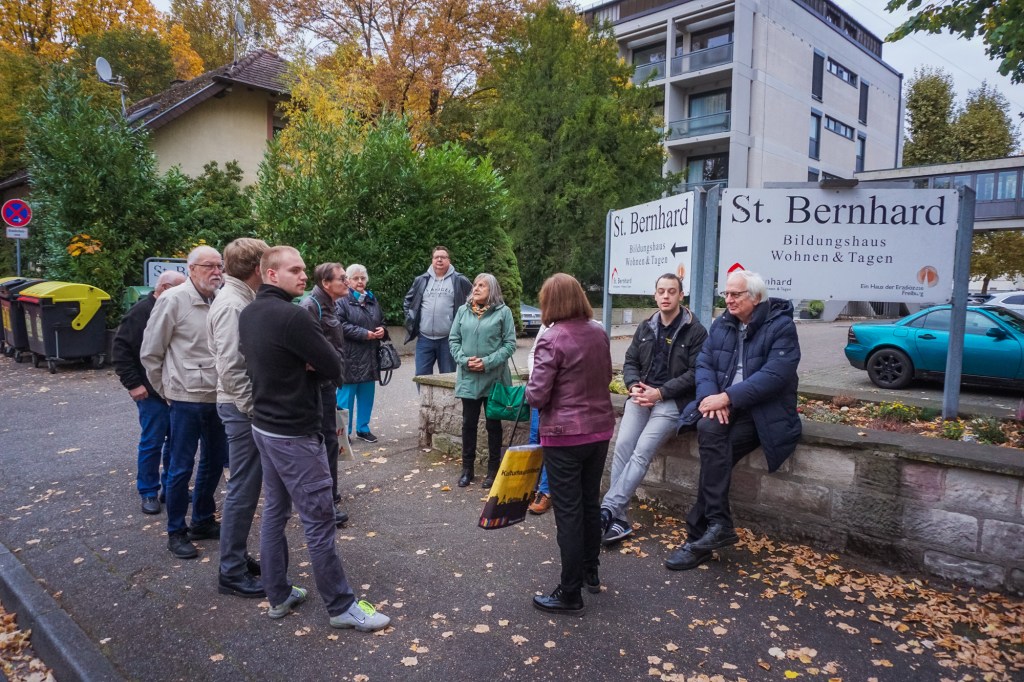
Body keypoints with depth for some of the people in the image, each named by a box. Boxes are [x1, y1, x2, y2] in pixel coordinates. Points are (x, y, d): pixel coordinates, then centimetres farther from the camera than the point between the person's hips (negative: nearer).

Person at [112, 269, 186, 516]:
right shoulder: (141, 313, -9)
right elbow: (121, 350, -11)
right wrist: (133, 384, -13)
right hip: (153, 393, -6)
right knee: (152, 443, 2)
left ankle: (171, 487, 24)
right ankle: (148, 492, 16)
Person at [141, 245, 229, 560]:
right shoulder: (174, 299, -11)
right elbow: (150, 352, -5)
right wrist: (165, 389, 2)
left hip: (217, 397, 5)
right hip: (187, 398, -5)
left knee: (214, 462, 16)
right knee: (182, 467, 5)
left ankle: (203, 521, 33)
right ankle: (176, 532, 21)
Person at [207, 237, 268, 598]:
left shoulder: (239, 299, 11)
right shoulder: (233, 305, -20)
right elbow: (231, 371, -24)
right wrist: (255, 409, -17)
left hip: (245, 407, 10)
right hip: (242, 409, -10)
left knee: (246, 487, 18)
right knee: (243, 490, -1)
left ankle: (237, 557, 30)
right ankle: (232, 572, 11)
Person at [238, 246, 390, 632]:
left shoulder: (248, 314, 7)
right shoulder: (291, 316, -22)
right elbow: (334, 368, -18)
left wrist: (302, 367, -6)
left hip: (264, 425, 10)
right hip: (295, 433, -10)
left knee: (274, 511, 16)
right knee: (319, 520, -1)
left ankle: (278, 596, 28)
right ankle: (341, 606, 11)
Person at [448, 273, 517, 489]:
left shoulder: (503, 312, -4)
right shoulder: (463, 311, 6)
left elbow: (509, 344, -7)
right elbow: (453, 340, 6)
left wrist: (488, 362, -16)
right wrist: (464, 360, -10)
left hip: (494, 378, -3)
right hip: (468, 377, 3)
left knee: (493, 424, 9)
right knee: (468, 423, 11)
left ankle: (493, 469, 22)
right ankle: (467, 468, 24)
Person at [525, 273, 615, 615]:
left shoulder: (552, 340, -18)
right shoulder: (599, 333, 3)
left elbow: (536, 396, -17)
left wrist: (530, 388, 3)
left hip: (565, 436, -7)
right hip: (600, 429, 7)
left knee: (568, 512, 2)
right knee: (590, 503, 20)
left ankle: (570, 594, 13)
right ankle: (591, 573, 36)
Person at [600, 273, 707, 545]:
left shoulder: (695, 331, 0)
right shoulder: (646, 327, 16)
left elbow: (696, 373, -7)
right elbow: (630, 362, 15)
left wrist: (660, 392, -15)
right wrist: (634, 387, -6)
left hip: (672, 401, -4)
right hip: (641, 396, 4)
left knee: (642, 452, -20)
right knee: (622, 447, -16)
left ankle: (607, 510, -21)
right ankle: (619, 519, -13)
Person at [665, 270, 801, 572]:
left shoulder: (781, 326, -7)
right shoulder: (721, 325, 12)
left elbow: (774, 375, -18)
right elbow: (704, 364, 5)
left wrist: (727, 397, -23)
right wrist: (711, 396, -15)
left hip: (763, 412, -5)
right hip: (722, 405, 5)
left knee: (715, 447, -27)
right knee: (709, 429, -27)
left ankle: (698, 536, -18)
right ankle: (717, 525, -19)